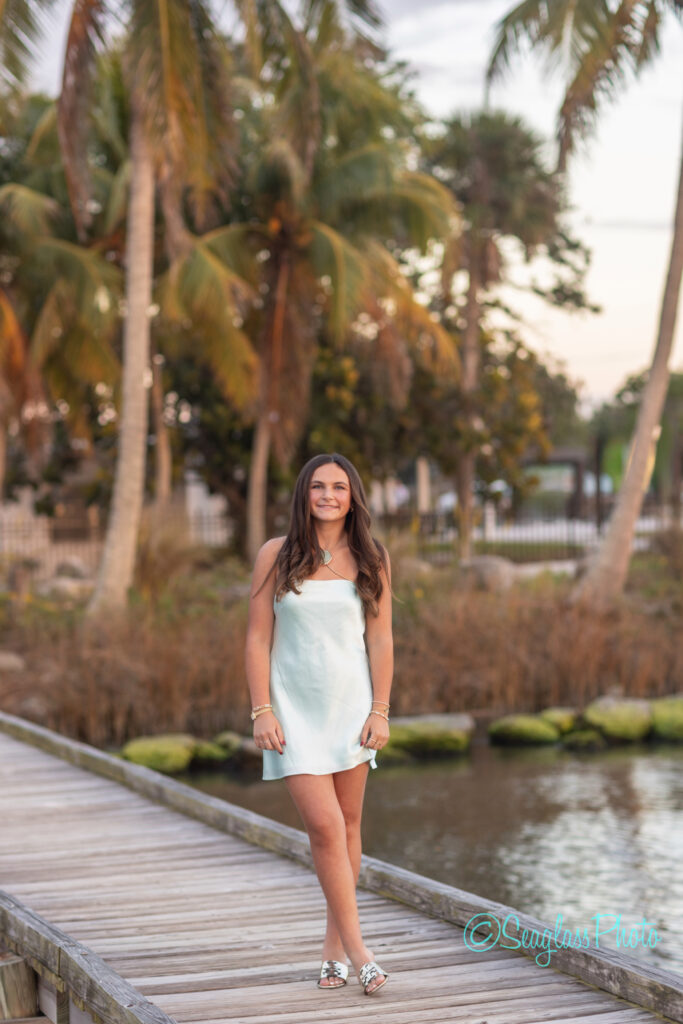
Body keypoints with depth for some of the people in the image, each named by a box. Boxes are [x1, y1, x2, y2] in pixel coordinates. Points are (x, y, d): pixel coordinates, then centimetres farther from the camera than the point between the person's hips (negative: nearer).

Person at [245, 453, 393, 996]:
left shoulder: (371, 558, 2)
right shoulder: (276, 555, -2)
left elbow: (380, 638, 2)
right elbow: (258, 638, -2)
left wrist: (380, 711, -3)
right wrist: (262, 712, -8)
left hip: (351, 703, 2)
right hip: (296, 708, -2)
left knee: (347, 823, 6)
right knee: (325, 827, -10)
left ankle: (335, 947, 17)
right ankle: (357, 949, -5)